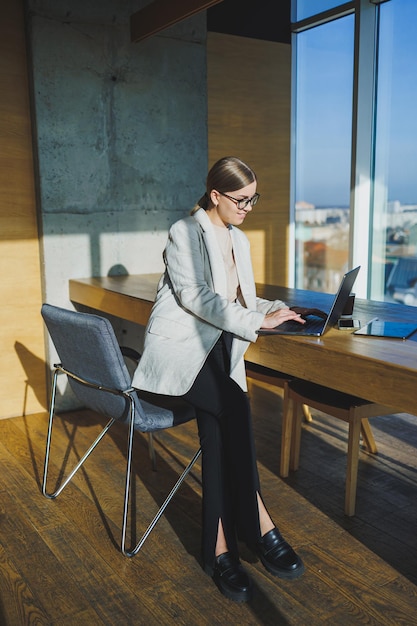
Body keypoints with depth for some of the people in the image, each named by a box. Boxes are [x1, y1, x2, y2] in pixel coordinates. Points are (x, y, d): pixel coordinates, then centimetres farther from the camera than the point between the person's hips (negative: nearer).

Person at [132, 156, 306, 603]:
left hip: (218, 349, 6)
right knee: (234, 407, -29)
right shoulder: (184, 233, -5)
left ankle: (220, 548, -16)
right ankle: (260, 526, -19)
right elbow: (194, 296, -16)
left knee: (217, 430, -19)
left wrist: (278, 310, 1)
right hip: (178, 348, -6)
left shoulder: (239, 240, 18)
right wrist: (256, 322, -20)